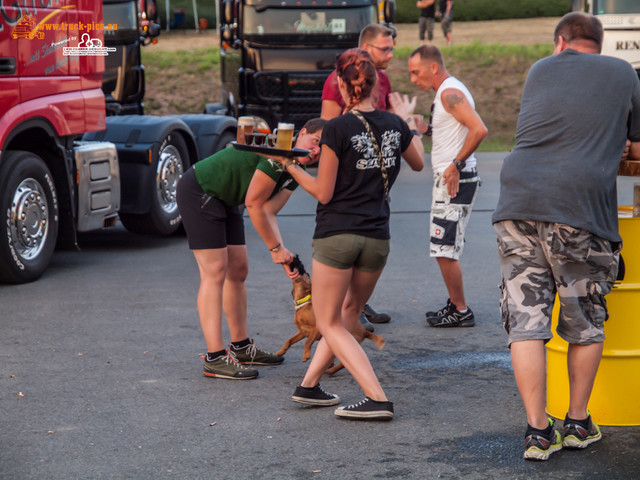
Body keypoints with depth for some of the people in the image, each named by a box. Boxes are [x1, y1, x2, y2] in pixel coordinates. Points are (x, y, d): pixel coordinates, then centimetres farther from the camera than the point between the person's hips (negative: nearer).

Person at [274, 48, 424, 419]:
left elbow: (324, 193, -9)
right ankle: (309, 384, 30)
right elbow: (419, 163, 24)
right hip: (378, 238, 5)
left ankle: (378, 399, -8)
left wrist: (289, 165, 1)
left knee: (330, 324, 6)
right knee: (349, 311, 25)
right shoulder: (395, 125, 2)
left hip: (337, 234, -5)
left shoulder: (337, 130, -13)